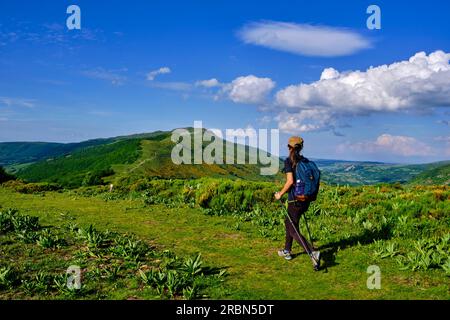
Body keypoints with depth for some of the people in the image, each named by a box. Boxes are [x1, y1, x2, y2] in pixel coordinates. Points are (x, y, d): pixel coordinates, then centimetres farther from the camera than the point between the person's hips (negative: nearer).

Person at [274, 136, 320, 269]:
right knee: (288, 222, 25)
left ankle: (313, 253, -17)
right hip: (305, 200, 7)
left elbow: (290, 181, -21)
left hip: (295, 200, -7)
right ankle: (287, 251, 34)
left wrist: (280, 194, -8)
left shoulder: (289, 161, -12)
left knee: (294, 231, 0)